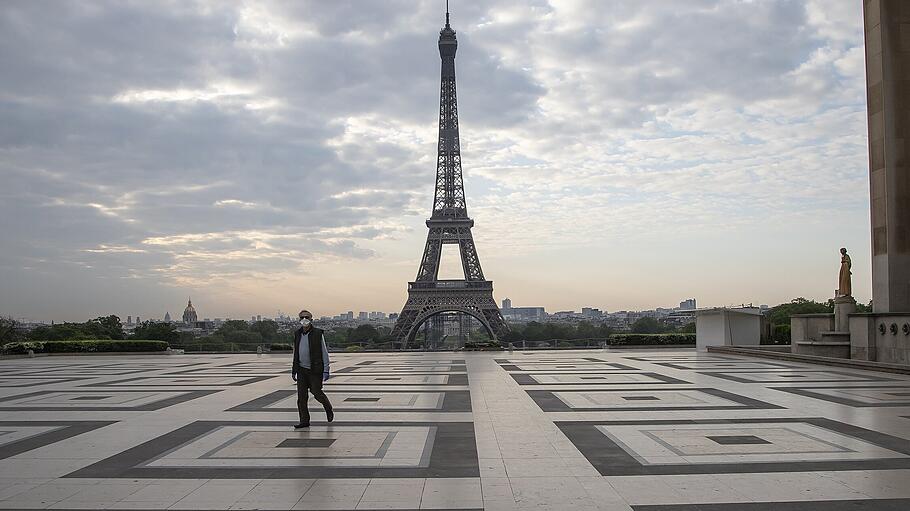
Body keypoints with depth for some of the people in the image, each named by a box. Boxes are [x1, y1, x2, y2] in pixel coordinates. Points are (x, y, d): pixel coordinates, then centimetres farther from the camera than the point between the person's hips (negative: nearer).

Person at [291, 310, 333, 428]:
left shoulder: (318, 334, -7)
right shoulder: (297, 334, 7)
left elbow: (324, 353, -5)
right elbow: (296, 353, 15)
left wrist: (326, 370, -10)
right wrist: (293, 370, 14)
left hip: (315, 370, -4)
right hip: (302, 370, 5)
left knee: (317, 393, -3)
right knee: (301, 396, 1)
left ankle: (328, 409, 26)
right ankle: (304, 421, 8)